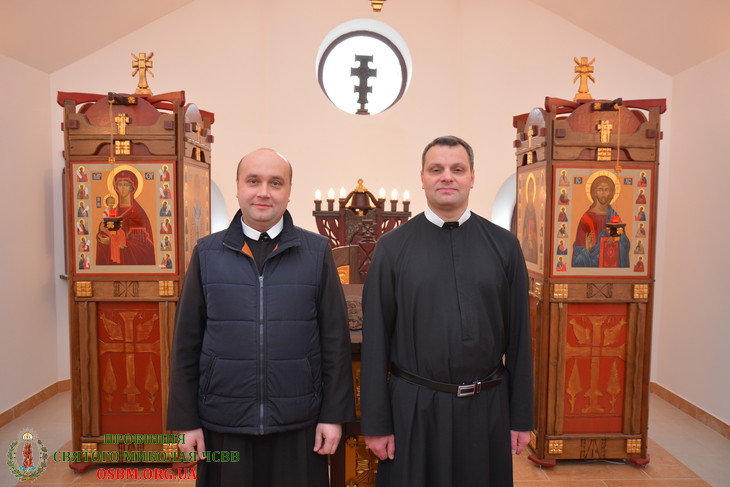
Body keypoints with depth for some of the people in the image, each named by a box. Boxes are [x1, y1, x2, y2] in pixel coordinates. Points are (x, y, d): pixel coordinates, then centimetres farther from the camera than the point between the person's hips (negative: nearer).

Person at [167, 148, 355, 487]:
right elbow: (187, 343, 2)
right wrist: (185, 420, 2)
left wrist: (334, 415, -3)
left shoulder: (317, 252, -2)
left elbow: (335, 340, -2)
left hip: (298, 424, 0)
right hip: (223, 425, 1)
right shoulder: (206, 253, 1)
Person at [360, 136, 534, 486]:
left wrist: (521, 416, 4)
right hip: (413, 406, -1)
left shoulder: (504, 245, 0)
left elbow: (519, 336, 2)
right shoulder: (392, 247, -4)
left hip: (487, 406, 2)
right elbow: (375, 338, -4)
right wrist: (375, 422, -3)